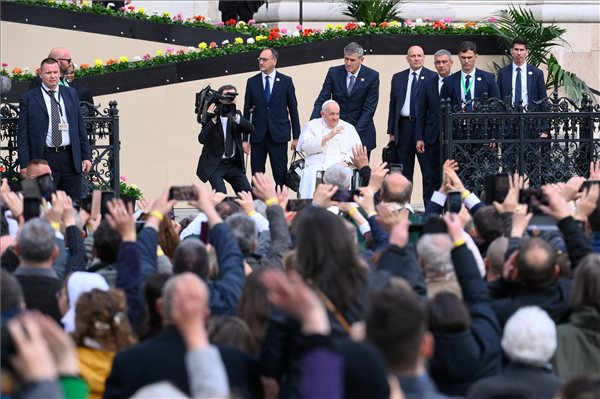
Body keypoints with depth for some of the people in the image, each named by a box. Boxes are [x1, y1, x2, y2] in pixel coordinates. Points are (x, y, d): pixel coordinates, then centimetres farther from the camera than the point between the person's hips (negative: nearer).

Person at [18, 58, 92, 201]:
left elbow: (81, 127, 15)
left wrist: (86, 156, 8)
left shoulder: (71, 94, 12)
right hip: (45, 157, -3)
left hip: (70, 158, 3)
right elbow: (22, 134, 0)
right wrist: (24, 164, -7)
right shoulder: (28, 99, 2)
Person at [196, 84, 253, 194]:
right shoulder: (211, 116, -8)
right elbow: (202, 139, -19)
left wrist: (236, 117, -24)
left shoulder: (237, 114, 6)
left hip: (233, 164, 5)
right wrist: (213, 119, -28)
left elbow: (251, 129, -10)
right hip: (214, 165, -4)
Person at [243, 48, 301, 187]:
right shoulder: (252, 82, 7)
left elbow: (293, 109, 5)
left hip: (278, 135, -2)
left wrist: (296, 137, 1)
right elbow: (247, 111, 8)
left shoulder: (286, 81, 4)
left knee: (281, 176, -1)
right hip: (258, 136, 2)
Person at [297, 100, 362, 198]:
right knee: (310, 173, -35)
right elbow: (305, 146, -1)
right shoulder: (312, 126, 15)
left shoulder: (348, 128, 21)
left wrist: (346, 161, -8)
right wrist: (328, 136, -7)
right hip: (317, 165, -1)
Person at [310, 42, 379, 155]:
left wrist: (355, 132, -19)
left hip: (361, 132, -1)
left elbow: (369, 108, -8)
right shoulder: (334, 73, -1)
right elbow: (322, 100, -2)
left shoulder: (372, 76, -6)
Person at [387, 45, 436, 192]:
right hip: (403, 126, 4)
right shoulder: (398, 78, 13)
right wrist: (391, 131, 7)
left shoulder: (433, 78, 1)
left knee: (429, 172, -3)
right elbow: (393, 105, 13)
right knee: (404, 172, 8)